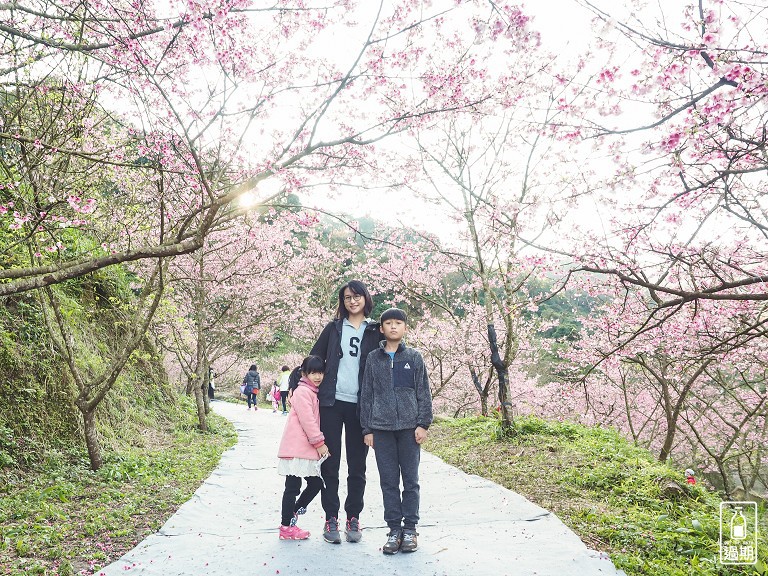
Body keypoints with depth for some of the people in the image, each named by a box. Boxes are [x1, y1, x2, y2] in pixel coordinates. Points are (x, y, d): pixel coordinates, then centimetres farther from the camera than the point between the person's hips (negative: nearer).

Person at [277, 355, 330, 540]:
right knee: (293, 487, -2)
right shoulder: (303, 391, -11)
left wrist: (319, 444, 12)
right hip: (296, 449, -9)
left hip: (308, 449, 9)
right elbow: (307, 420, -17)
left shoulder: (314, 392, 18)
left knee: (316, 483, 11)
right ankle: (286, 528, 7)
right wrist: (320, 443, -14)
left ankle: (291, 513, 24)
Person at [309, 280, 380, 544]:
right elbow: (314, 358, 11)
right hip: (332, 402, 0)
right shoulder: (334, 328, 9)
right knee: (330, 463, 3)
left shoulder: (375, 331, 7)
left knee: (357, 465, 7)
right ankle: (331, 518, 13)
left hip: (360, 405, 0)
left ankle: (353, 517, 18)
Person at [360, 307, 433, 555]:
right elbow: (366, 395, 7)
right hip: (381, 428, 1)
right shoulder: (373, 359, 7)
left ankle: (410, 528, 16)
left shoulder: (414, 357, 4)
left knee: (411, 480, 5)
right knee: (388, 481, 6)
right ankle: (394, 529, 16)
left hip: (409, 427, -1)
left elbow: (423, 393, 3)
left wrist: (423, 424, -4)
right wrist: (367, 429, 4)